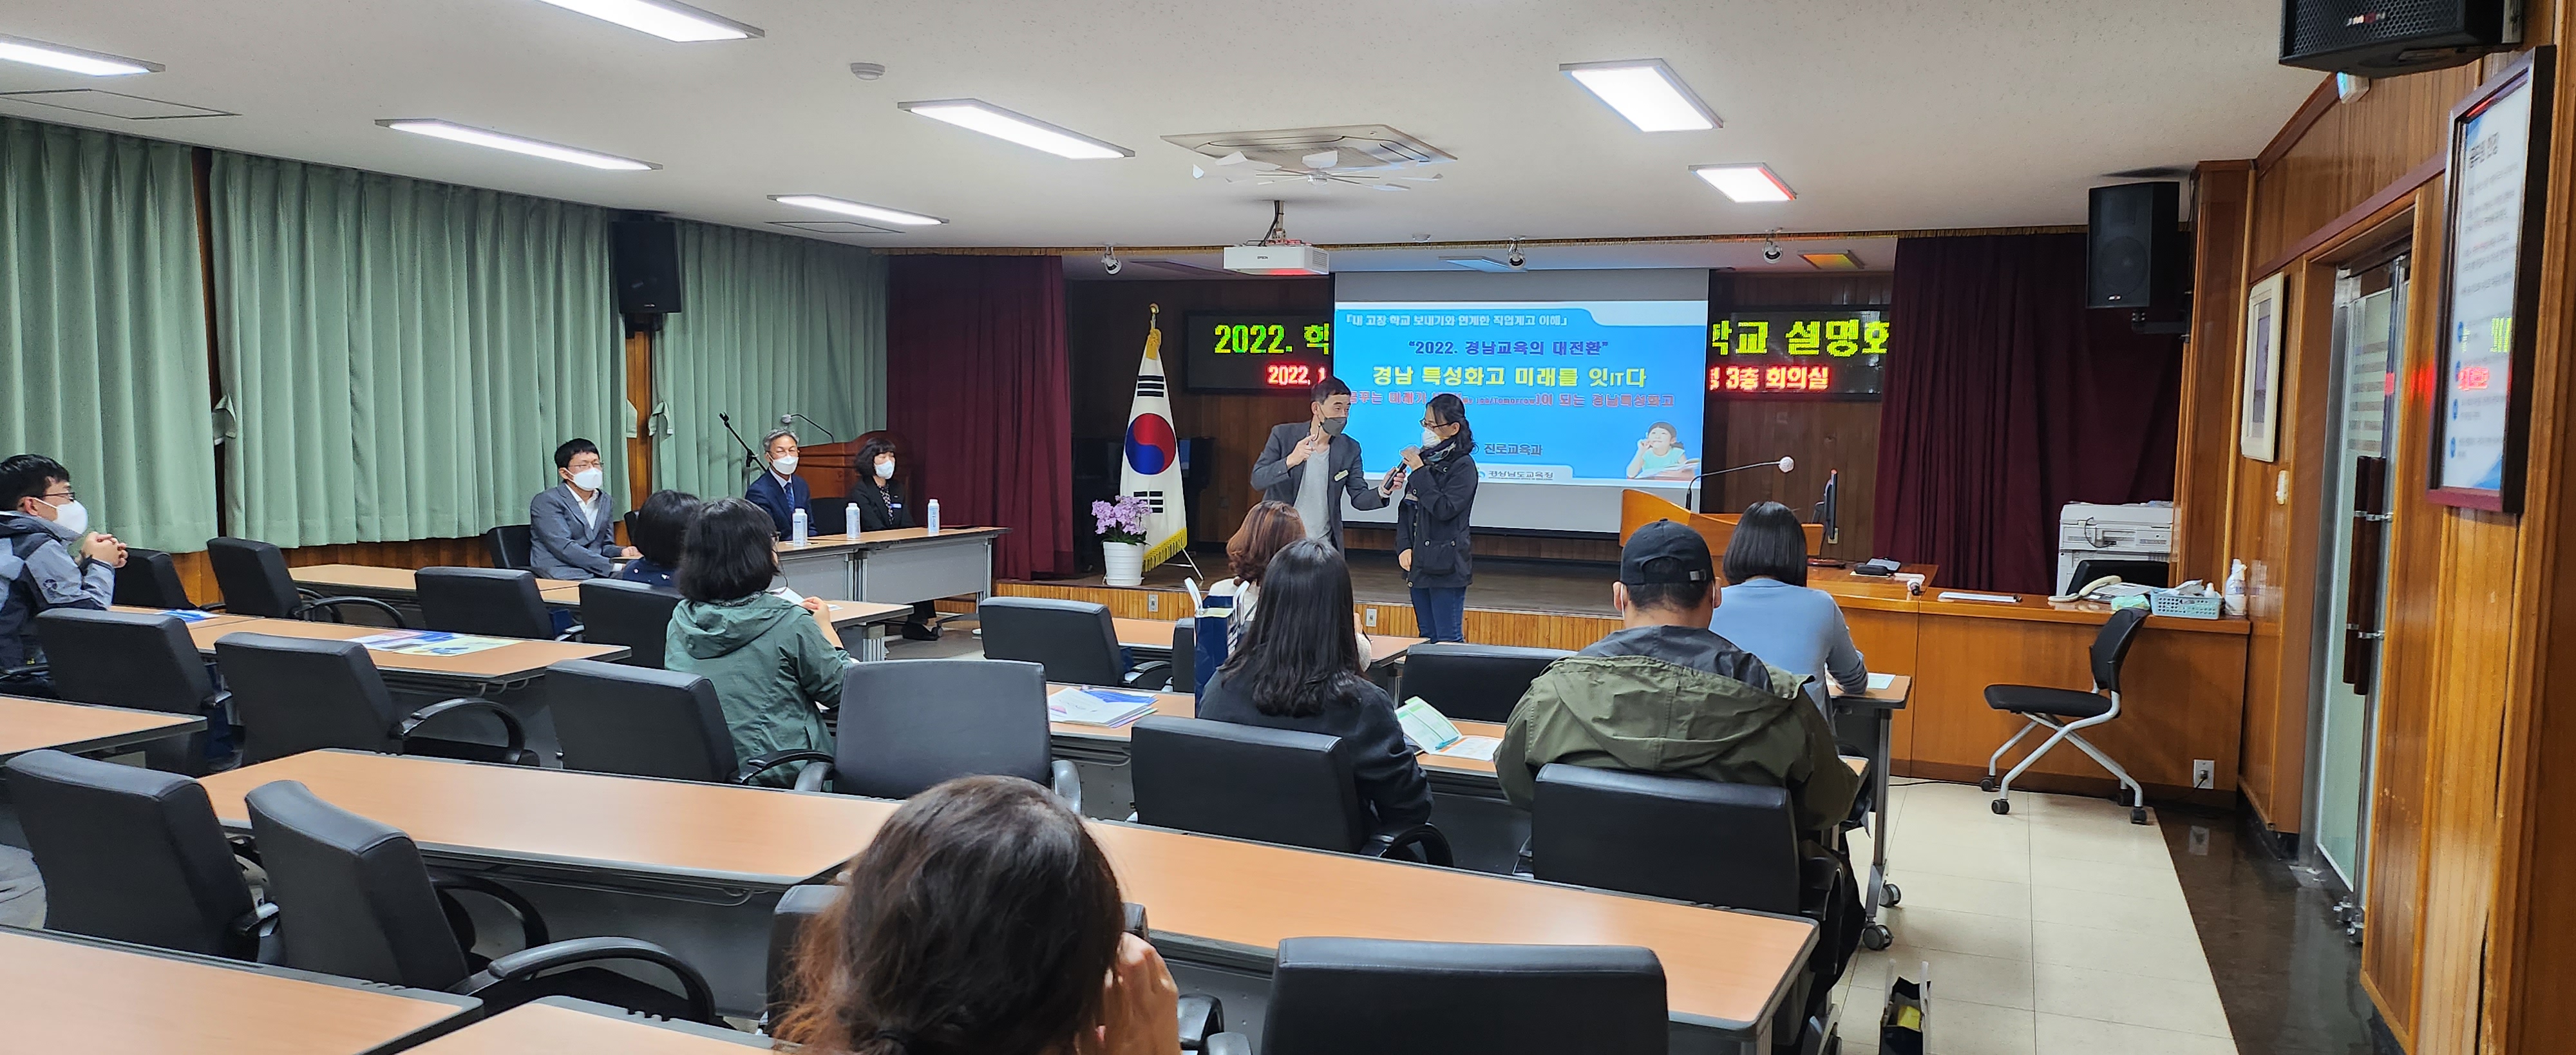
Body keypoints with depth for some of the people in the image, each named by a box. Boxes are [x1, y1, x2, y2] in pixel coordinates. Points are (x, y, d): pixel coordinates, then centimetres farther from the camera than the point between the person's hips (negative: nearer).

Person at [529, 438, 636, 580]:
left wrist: (622, 552, -1)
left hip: (598, 574, 7)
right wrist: (613, 566, -22)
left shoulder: (604, 501, 20)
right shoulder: (547, 501, -3)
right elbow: (564, 548, -14)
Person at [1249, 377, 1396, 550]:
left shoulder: (1350, 449, 2)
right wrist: (1290, 461, -29)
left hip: (1323, 547, 2)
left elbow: (1359, 498, -1)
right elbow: (1257, 480, -11)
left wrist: (1382, 491, -22)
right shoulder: (1283, 435, -5)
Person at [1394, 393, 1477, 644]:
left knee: (1449, 641, -3)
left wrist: (1419, 471, -18)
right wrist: (1403, 547, -1)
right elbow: (1406, 508, 12)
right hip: (1420, 564, 7)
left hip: (1446, 565, -7)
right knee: (1425, 637, 13)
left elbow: (1444, 509, -21)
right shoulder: (1425, 458, 11)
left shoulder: (1462, 465, -9)